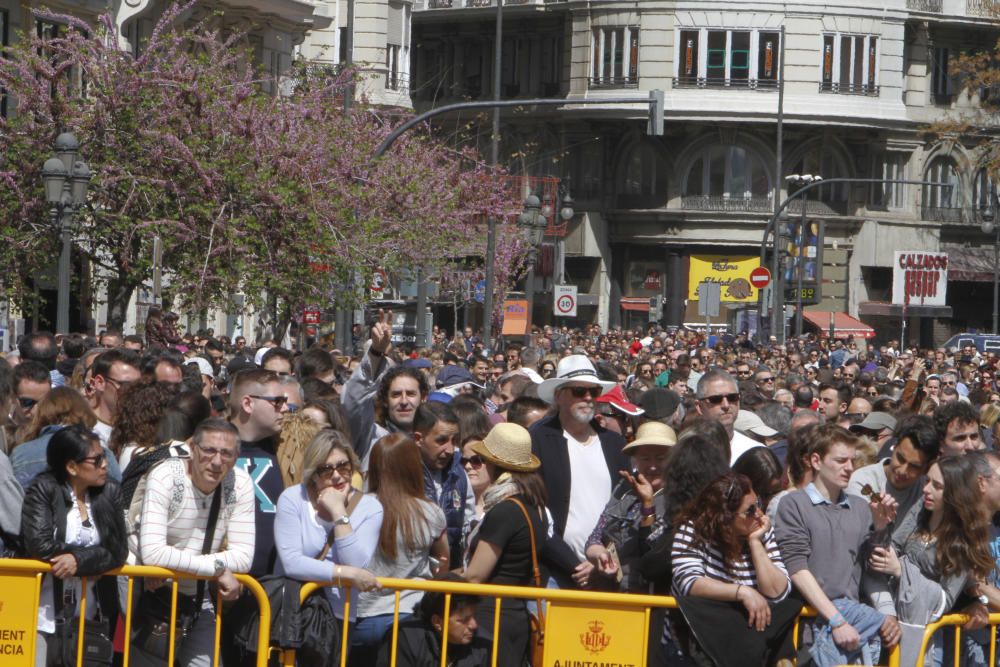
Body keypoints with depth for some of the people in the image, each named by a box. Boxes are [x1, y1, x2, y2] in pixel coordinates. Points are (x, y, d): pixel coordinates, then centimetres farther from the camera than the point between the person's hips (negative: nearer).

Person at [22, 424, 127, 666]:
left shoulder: (110, 492, 5)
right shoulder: (43, 490, -4)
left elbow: (119, 550, -3)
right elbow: (39, 544, -17)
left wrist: (79, 560, -18)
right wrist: (93, 557, -11)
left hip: (90, 612, 3)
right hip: (45, 608, -3)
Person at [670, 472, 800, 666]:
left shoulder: (762, 533, 6)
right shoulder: (693, 530, -5)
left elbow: (778, 592, -3)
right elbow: (689, 582, -19)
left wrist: (755, 542, -9)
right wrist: (743, 592, -25)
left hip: (753, 621, 3)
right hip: (707, 622, -3)